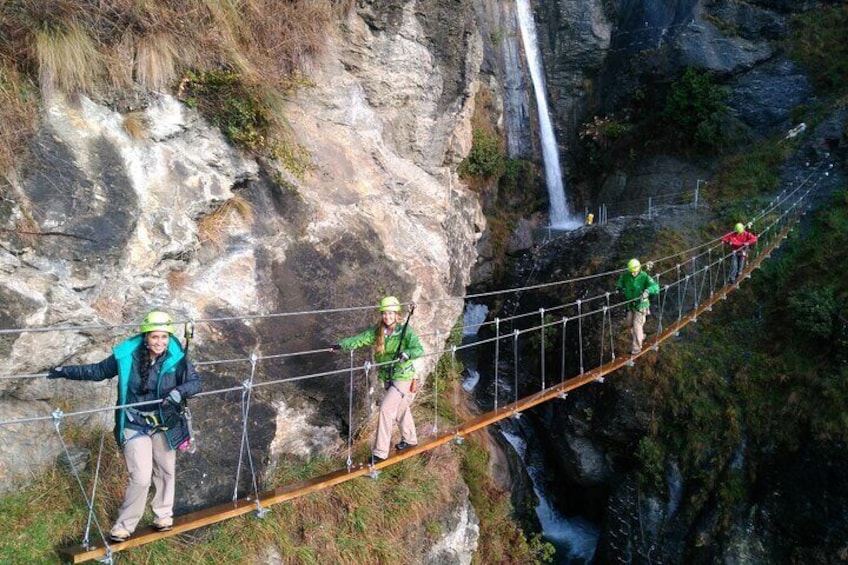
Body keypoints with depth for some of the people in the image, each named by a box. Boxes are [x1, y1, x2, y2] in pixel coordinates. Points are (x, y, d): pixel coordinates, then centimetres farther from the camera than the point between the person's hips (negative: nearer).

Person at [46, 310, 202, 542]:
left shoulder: (176, 358, -15)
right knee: (141, 477, -7)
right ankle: (124, 525, 12)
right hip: (135, 425, -1)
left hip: (165, 424, 2)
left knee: (165, 471, 14)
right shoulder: (126, 356, -14)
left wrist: (178, 392, -33)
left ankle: (163, 514, 35)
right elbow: (97, 371, 2)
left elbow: (196, 382, -14)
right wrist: (65, 371, 6)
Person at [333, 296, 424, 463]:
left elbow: (419, 349, -28)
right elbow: (360, 339, -8)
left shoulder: (406, 331, -18)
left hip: (403, 376, -6)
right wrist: (342, 344, -21)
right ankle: (410, 439, 45)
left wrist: (406, 354, -46)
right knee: (401, 408, 22)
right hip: (387, 377, 6)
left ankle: (380, 452, -2)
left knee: (386, 409, -12)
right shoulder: (377, 331, -5)